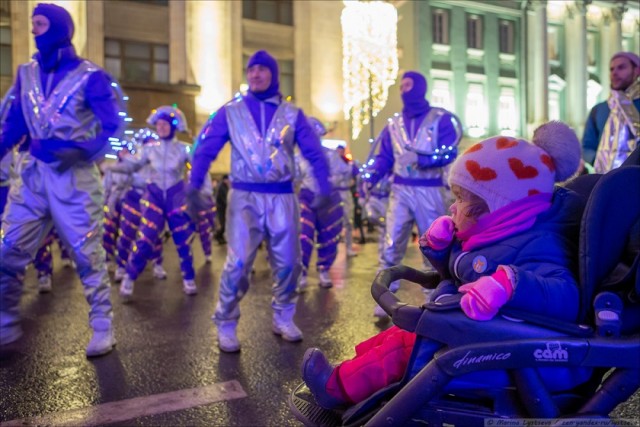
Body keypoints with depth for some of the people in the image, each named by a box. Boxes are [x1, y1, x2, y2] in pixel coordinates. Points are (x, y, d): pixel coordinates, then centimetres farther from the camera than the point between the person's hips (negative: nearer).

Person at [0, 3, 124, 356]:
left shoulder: (89, 76, -5)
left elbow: (114, 127, -9)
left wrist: (79, 149, -23)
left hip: (75, 177, -5)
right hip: (33, 174, 6)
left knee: (87, 255, 1)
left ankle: (103, 327, 14)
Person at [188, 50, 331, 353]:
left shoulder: (292, 114, 8)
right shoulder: (230, 112, 5)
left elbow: (314, 153, 6)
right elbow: (205, 149, 1)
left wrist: (324, 188, -5)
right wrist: (194, 185, -11)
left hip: (282, 196, 2)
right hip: (244, 196, -2)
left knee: (288, 261, 6)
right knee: (238, 262, -10)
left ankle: (283, 318, 27)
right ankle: (225, 326, 7)